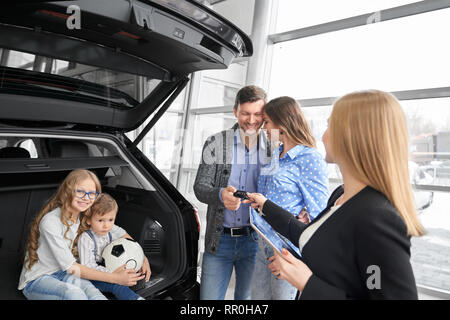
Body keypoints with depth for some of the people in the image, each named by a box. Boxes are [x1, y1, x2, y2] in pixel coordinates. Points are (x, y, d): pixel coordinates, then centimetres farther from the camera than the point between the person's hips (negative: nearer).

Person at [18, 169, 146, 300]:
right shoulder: (51, 221, -23)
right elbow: (71, 268, -21)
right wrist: (115, 278, -24)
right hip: (36, 280, -5)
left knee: (86, 286, -30)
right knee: (74, 293, -36)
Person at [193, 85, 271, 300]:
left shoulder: (274, 149, 0)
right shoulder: (215, 144, -3)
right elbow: (199, 187, -6)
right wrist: (221, 195, -27)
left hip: (255, 240, 1)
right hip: (220, 239, 0)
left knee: (246, 297, 18)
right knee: (209, 296, 10)